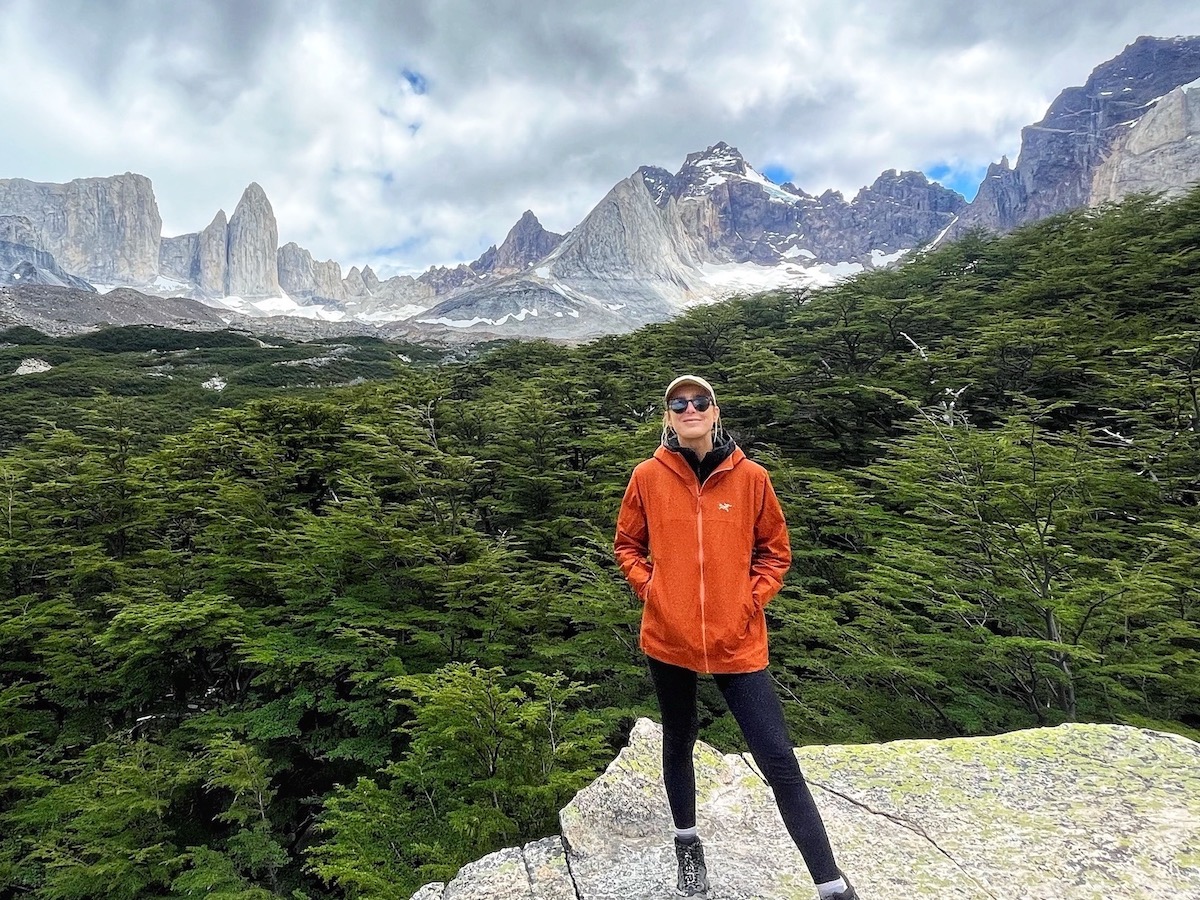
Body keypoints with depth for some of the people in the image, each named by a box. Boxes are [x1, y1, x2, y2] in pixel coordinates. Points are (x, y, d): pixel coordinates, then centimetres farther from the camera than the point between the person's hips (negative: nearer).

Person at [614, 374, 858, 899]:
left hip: (737, 642, -1)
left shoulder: (750, 478, -5)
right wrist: (648, 587, -5)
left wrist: (751, 600, -6)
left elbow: (775, 552, 6)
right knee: (678, 744, 21)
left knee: (779, 762, 1)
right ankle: (688, 844, 45)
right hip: (667, 638, 2)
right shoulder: (648, 477, -4)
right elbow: (627, 544, 9)